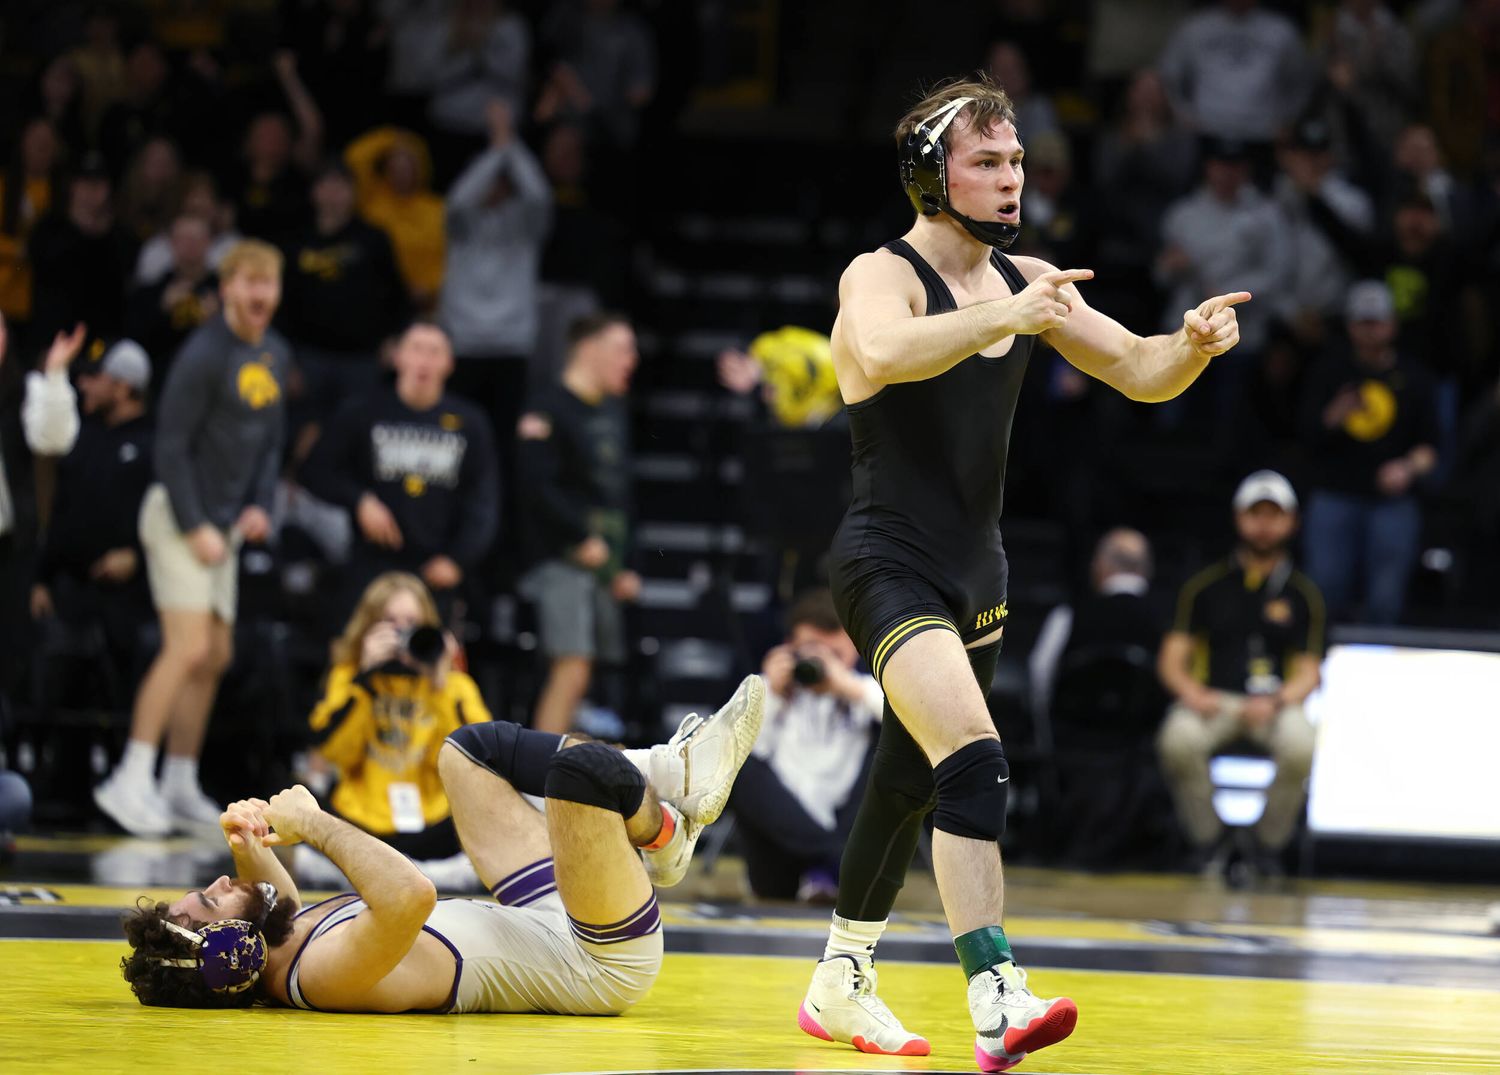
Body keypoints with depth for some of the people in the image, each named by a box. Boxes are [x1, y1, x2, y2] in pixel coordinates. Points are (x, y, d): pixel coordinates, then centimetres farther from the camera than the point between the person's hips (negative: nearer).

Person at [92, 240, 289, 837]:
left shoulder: (276, 355, 9)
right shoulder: (205, 353, -16)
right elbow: (172, 446, -16)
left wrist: (259, 504, 5)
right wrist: (194, 528, -17)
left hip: (223, 525, 8)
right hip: (179, 518, -8)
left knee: (215, 658, 8)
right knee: (189, 648, -17)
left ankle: (181, 787, 16)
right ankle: (131, 781, -16)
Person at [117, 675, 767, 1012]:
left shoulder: (280, 956, -5)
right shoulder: (325, 971, -32)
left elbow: (281, 907, 19)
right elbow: (414, 897, -49)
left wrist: (249, 846, -4)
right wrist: (315, 827, -35)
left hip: (547, 924, 9)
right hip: (599, 966, -9)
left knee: (470, 748, 18)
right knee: (582, 767, -29)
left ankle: (662, 776, 14)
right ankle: (666, 827, 6)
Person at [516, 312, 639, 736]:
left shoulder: (614, 411, 18)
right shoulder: (549, 411, -8)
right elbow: (538, 489, -18)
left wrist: (623, 565, 18)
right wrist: (583, 539, -18)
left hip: (603, 560, 8)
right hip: (564, 559, -8)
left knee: (578, 675, 7)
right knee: (571, 669, -15)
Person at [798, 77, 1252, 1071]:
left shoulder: (1029, 282, 8)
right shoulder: (881, 276, -13)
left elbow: (1139, 373, 7)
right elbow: (883, 355, -35)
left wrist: (1194, 343, -14)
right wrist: (1004, 318, -45)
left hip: (975, 572, 8)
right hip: (890, 565, -8)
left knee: (914, 783, 19)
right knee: (974, 755, -27)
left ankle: (840, 989, 36)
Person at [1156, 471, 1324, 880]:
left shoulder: (1303, 595, 11)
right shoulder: (1206, 586, 11)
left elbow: (1308, 673, 5)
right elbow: (1172, 659, 6)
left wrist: (1275, 702, -17)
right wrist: (1191, 691, -17)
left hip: (1277, 702, 0)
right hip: (1212, 699, 0)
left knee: (1298, 746, -35)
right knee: (1178, 741, -35)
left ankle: (1269, 845, -9)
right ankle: (1209, 839, -8)